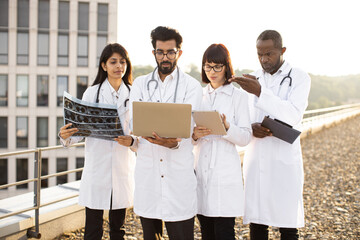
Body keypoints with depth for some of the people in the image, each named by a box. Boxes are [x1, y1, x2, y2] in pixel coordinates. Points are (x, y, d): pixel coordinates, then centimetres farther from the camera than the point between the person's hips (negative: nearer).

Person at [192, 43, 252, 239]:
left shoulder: (238, 96, 1)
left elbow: (245, 137, -5)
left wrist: (226, 127, -23)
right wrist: (194, 135, -10)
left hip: (225, 172, -4)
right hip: (200, 170, 4)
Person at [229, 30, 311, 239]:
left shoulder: (299, 78, 0)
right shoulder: (252, 80, 12)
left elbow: (293, 115, -16)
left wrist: (260, 92, -24)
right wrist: (251, 128, -8)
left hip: (285, 161, -3)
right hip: (256, 159, 3)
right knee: (257, 223, 6)